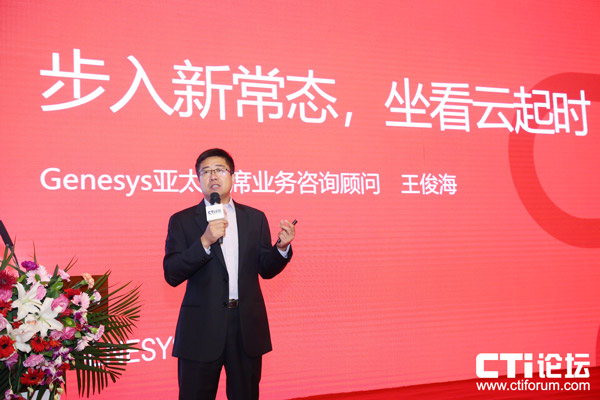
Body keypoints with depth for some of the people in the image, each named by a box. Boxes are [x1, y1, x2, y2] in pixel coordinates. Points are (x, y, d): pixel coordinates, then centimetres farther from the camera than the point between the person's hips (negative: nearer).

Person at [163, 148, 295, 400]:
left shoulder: (255, 218, 9)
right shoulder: (182, 221, 1)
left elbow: (266, 269, 9)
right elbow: (172, 275, -9)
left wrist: (282, 246, -11)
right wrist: (205, 241, -22)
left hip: (248, 327, 2)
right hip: (201, 329, -2)